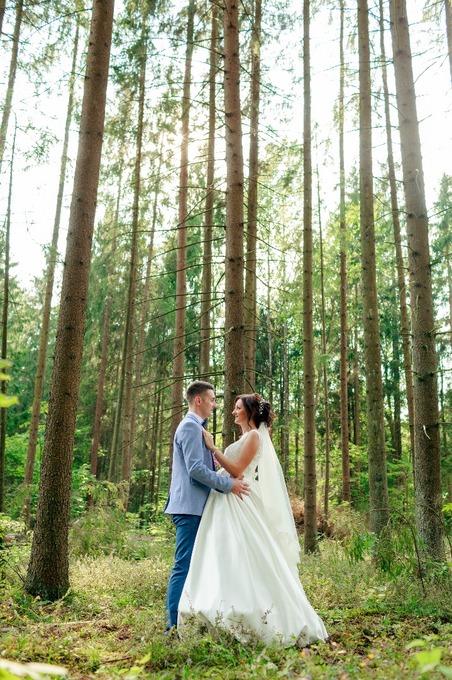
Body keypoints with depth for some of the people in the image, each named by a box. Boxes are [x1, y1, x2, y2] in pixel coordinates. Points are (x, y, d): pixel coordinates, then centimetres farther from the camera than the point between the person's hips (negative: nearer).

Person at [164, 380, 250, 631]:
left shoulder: (194, 427, 19)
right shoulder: (191, 427, -13)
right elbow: (196, 469, -21)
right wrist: (229, 484, -17)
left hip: (193, 507, 10)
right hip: (190, 506, -10)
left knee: (188, 566, 13)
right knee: (184, 566, -7)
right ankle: (175, 625, -1)